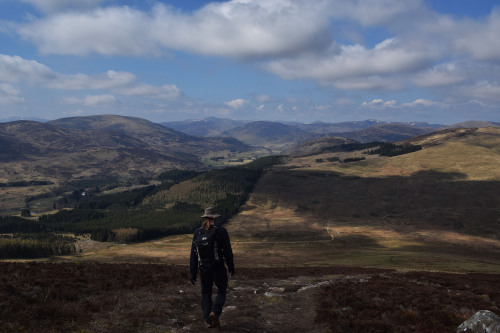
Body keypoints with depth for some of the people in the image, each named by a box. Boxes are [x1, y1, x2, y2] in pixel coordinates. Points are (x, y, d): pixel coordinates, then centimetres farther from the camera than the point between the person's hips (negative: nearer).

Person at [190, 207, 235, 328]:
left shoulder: (197, 233, 0)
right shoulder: (221, 231, -9)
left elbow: (193, 255, 1)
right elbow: (227, 251, -7)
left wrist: (193, 273, 7)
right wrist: (231, 267, 6)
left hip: (203, 268, 3)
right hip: (218, 268, -3)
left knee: (206, 293, 17)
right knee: (221, 291, 15)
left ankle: (208, 320, 13)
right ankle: (215, 312, -8)